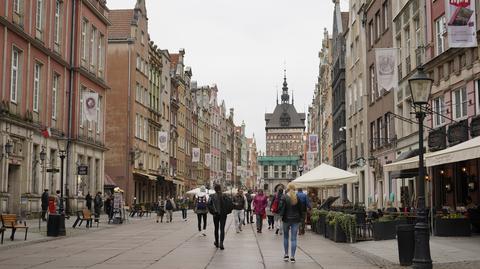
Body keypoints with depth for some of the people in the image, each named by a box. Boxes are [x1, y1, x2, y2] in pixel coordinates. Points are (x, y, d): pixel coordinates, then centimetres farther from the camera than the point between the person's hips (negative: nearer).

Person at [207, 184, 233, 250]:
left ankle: (217, 242, 28)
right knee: (222, 229, -1)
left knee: (216, 228, 16)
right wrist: (227, 211, 4)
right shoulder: (224, 196, -2)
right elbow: (230, 204, -7)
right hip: (223, 215, 0)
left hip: (216, 214, 0)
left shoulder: (212, 196, -5)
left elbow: (209, 204, -15)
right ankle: (221, 243, -18)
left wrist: (212, 211, -3)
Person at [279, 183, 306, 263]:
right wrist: (300, 218, 13)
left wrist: (281, 216, 4)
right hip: (296, 220, 1)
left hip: (287, 219, -1)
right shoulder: (297, 197, -2)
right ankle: (292, 257, 0)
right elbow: (301, 208, 4)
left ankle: (286, 255, 18)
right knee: (293, 238, 3)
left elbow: (282, 208, -11)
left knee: (286, 237, 16)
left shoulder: (284, 197, -10)